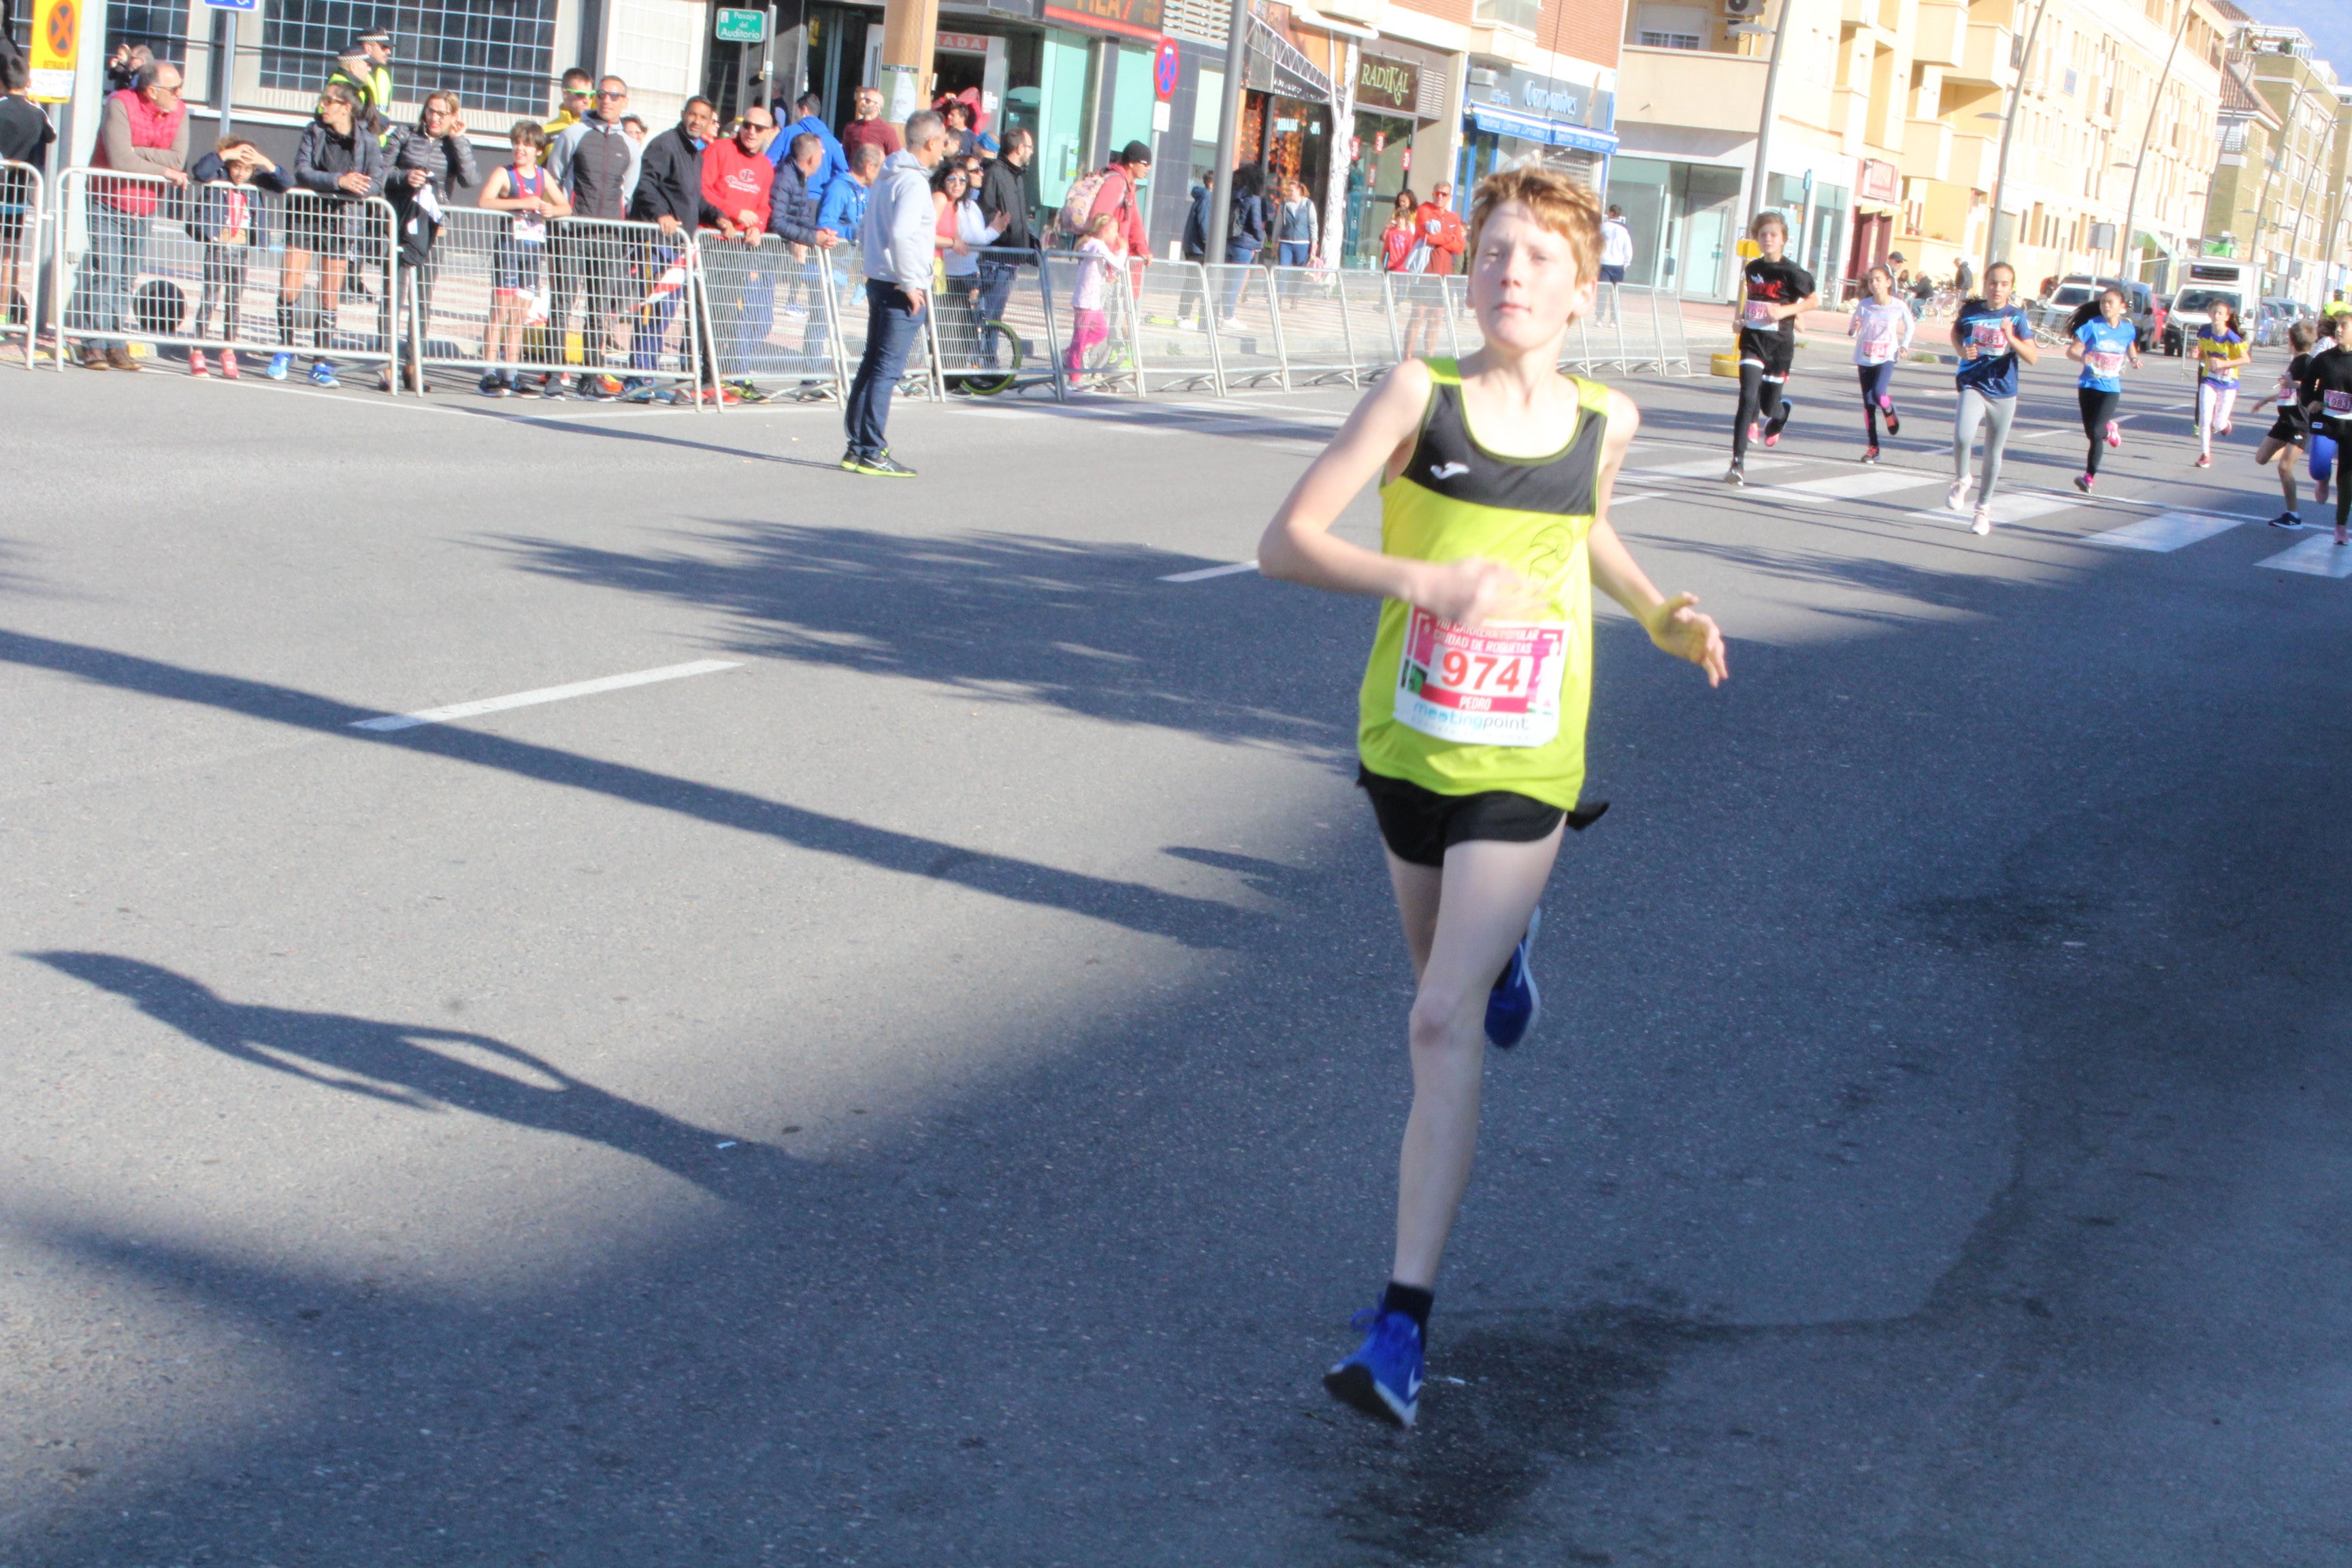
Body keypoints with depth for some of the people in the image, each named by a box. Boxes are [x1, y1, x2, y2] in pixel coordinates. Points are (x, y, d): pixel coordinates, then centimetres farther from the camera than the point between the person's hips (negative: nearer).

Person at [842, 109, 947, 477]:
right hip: (903, 289, -9)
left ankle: (857, 448, 16)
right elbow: (900, 233, -27)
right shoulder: (914, 182, -14)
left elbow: (865, 235, 21)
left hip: (878, 281, 9)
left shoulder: (886, 177, 15)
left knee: (871, 365, 12)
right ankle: (872, 454, -6)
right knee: (887, 370, -7)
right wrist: (910, 284, -21)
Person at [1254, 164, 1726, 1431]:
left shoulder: (1605, 420, -3)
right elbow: (1284, 544, -18)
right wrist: (1422, 580, -31)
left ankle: (1403, 1322, -13)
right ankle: (1508, 939, 65)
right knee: (1447, 975, 25)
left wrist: (1658, 614, 9)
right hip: (1404, 745, 1)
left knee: (1445, 1022, -13)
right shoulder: (1421, 396, -12)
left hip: (1522, 767, -1)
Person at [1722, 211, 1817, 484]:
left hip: (1779, 345, -2)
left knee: (1768, 406, 7)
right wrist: (1740, 318, 8)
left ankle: (1783, 412, 48)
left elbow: (1815, 299, -2)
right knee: (1748, 398, -14)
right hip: (1752, 340, 3)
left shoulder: (1790, 272, -9)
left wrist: (1786, 310, -15)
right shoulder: (1752, 268, 6)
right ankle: (1738, 464, -15)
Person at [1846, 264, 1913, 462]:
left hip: (1886, 358, -2)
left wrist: (1904, 345, 2)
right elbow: (1852, 332, -2)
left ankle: (1890, 412, 12)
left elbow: (1911, 325, 13)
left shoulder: (1899, 306, -6)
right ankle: (1873, 447, 10)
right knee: (1868, 404, 2)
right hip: (1865, 358, 2)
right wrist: (1853, 330, -24)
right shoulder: (1864, 305, -5)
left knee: (1879, 394, -24)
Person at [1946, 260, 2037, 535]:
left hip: (2003, 393, 1)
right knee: (1962, 436, -27)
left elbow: (2032, 357, -13)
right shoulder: (1970, 310, -2)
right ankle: (1960, 480, 2)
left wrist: (2011, 338, -29)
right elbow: (1956, 332, 20)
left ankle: (1983, 508, 30)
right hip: (1973, 386, -1)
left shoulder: (2017, 317, -6)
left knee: (1993, 454, 10)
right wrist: (1962, 350, 0)